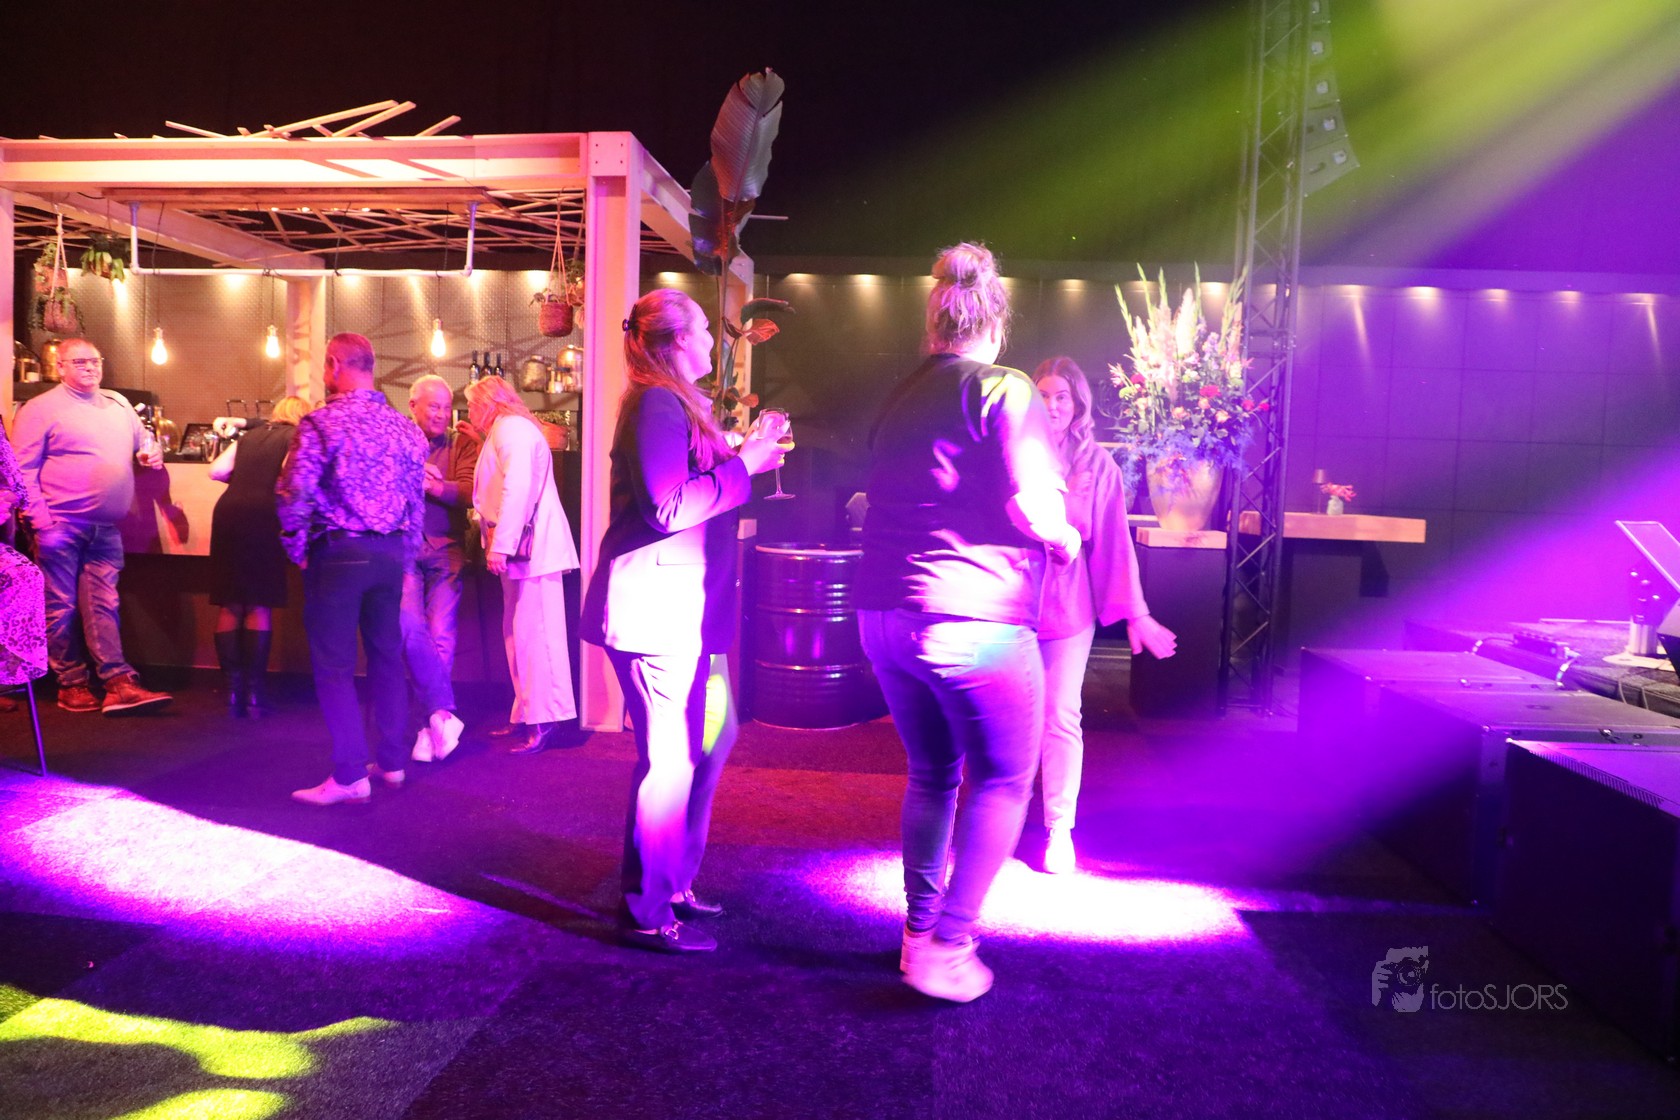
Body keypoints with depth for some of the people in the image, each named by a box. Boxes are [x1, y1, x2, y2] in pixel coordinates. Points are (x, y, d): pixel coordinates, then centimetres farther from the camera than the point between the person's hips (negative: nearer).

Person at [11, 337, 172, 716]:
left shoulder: (118, 405, 15)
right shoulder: (41, 409, -2)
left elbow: (143, 438, 32)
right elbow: (23, 472, -5)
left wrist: (152, 452, 7)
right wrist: (42, 523, -14)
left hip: (105, 529, 4)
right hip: (61, 527, -4)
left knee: (104, 606, 2)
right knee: (62, 607, 3)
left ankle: (118, 683, -2)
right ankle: (71, 685, 11)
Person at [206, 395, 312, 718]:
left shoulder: (248, 437, 23)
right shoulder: (296, 437, 10)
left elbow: (216, 469, 13)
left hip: (227, 510, 4)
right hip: (264, 514, -4)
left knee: (230, 605, 9)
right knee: (260, 604, 2)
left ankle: (233, 691, 8)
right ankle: (254, 692, -1)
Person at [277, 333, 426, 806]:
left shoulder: (321, 422, -10)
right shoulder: (403, 426, 7)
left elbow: (295, 495, -16)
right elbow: (416, 497, 9)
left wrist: (298, 551, -2)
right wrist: (404, 554, 15)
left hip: (338, 553, -6)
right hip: (391, 554, 6)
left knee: (334, 664, 1)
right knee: (387, 654, 14)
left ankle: (350, 775, 1)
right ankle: (392, 761, 22)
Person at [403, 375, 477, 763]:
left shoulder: (461, 446, 11)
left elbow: (469, 492, -3)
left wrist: (434, 485, -18)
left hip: (445, 550, 1)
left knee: (441, 636, -3)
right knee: (411, 628, -18)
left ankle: (432, 727, 7)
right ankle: (443, 714, -11)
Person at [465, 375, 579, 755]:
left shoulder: (511, 428, -7)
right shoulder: (506, 430, 25)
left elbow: (517, 488, -19)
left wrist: (500, 545, -20)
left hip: (530, 545, -10)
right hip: (522, 548, 10)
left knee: (534, 633, -10)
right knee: (520, 634, 11)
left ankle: (545, 722, -8)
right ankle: (528, 715, 17)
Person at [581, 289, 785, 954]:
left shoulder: (678, 403, 20)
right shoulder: (657, 402, -12)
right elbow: (667, 509, -21)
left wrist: (748, 456, 16)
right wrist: (743, 463, -14)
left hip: (686, 608, 11)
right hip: (654, 607, -11)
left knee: (712, 738, 16)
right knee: (669, 759, -5)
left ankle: (673, 882, 30)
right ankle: (646, 914, 8)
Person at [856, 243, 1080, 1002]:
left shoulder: (899, 398, 14)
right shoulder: (1005, 391, -6)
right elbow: (1031, 506, -16)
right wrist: (1063, 538, 6)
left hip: (884, 614, 7)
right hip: (974, 619, -7)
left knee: (931, 775, 20)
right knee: (1002, 784, 6)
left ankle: (920, 932, 27)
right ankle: (946, 949, 3)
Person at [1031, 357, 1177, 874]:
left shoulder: (1096, 463, 1)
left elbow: (1114, 541, 2)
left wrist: (1135, 613, 1)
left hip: (1067, 605, 0)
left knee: (1061, 717, 1)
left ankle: (1060, 829, 13)